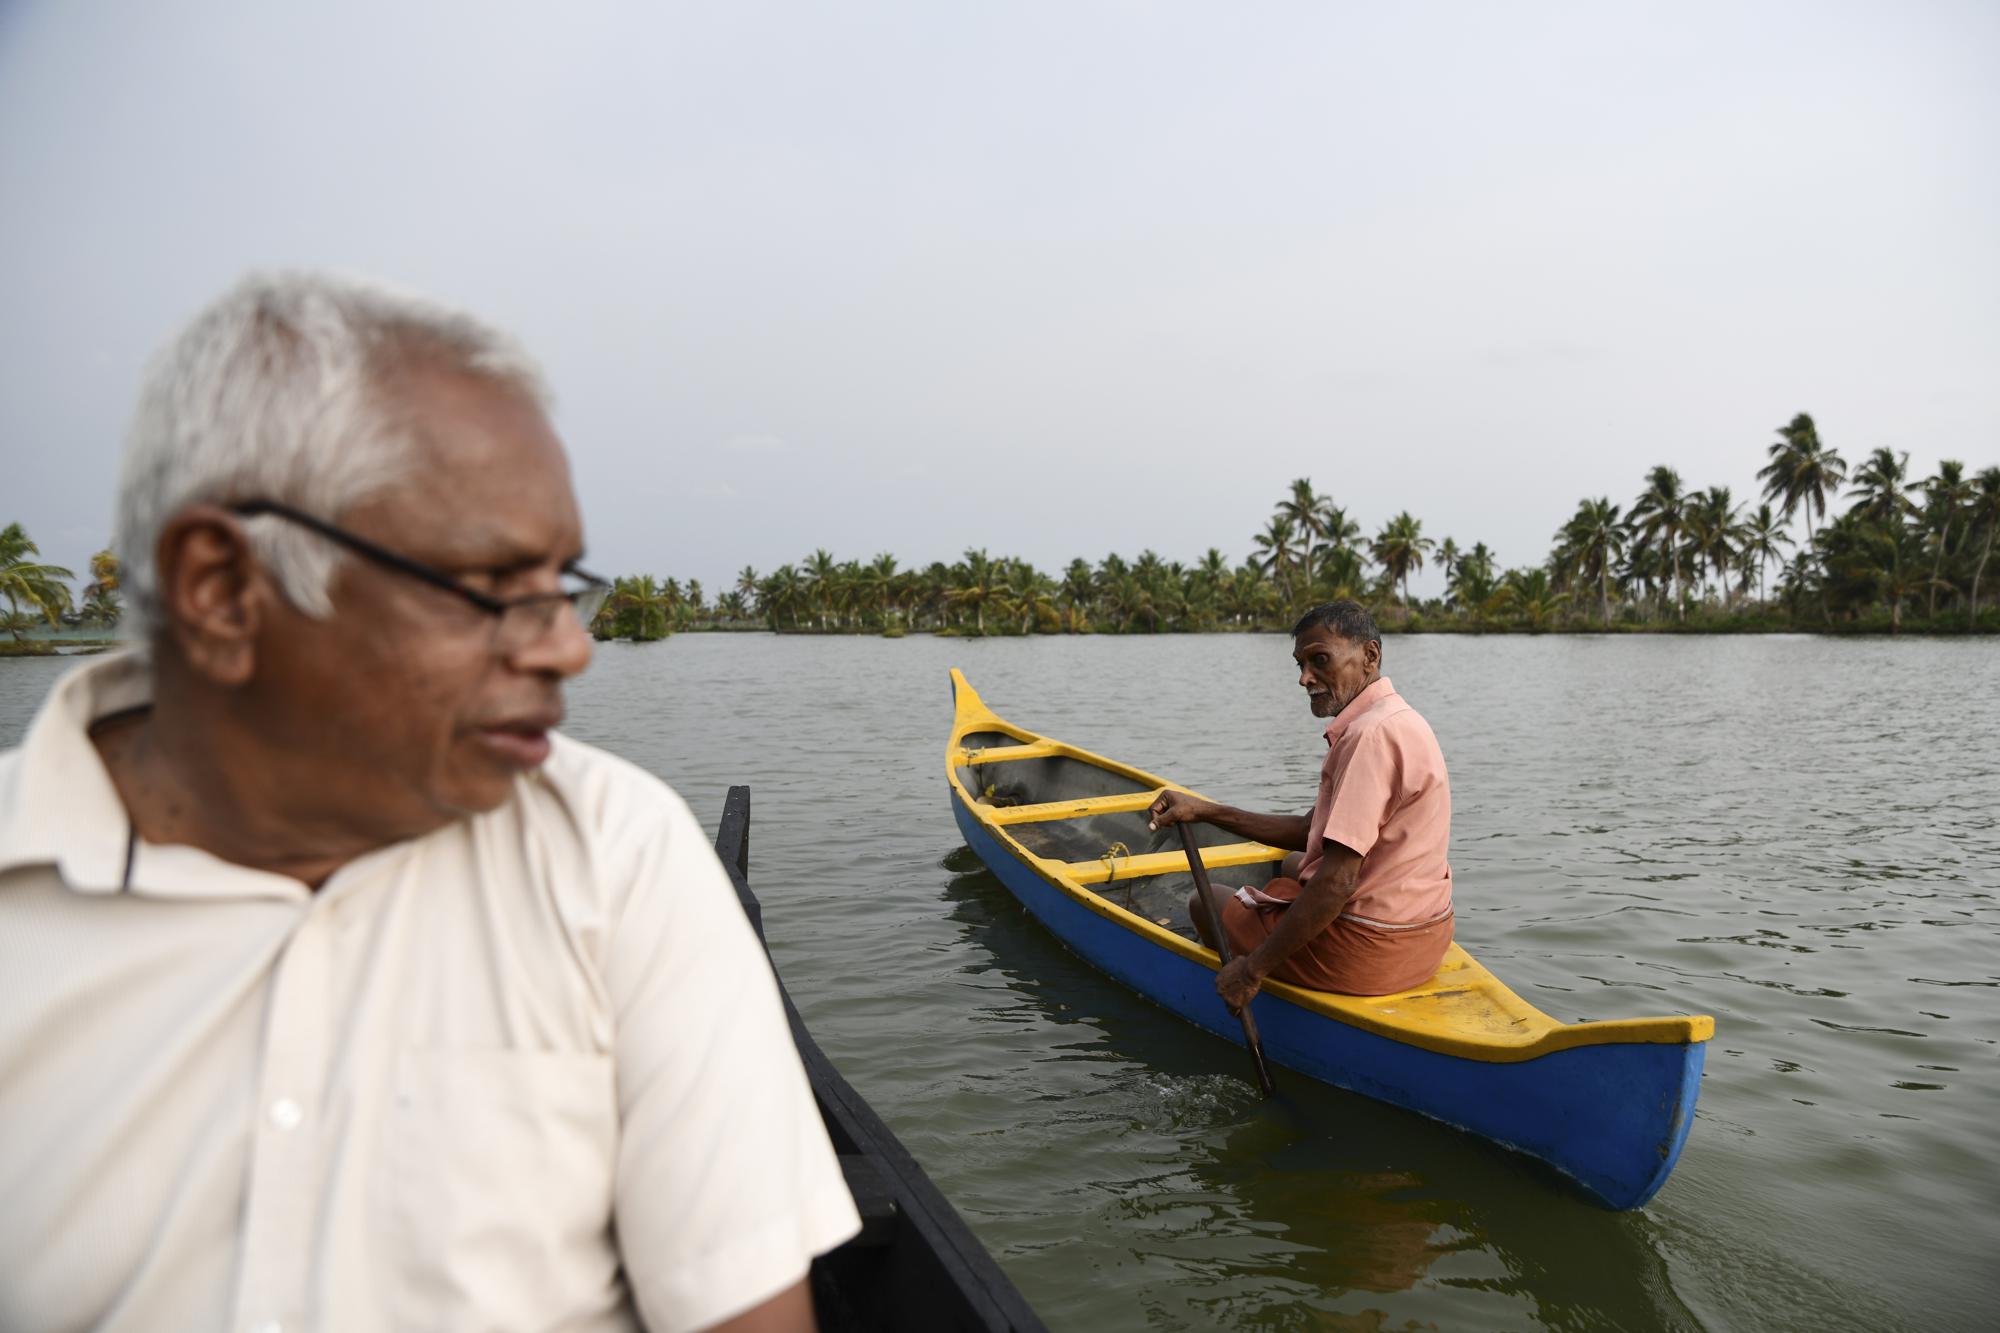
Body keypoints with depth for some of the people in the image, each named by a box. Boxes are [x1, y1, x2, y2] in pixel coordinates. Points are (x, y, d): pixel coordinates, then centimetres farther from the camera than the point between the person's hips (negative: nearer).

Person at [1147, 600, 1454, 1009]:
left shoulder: (1371, 734, -24)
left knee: (1206, 905, 10)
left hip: (1371, 951, -10)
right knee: (1291, 866, 34)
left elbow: (1337, 882, -28)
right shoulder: (1397, 719, 9)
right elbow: (1311, 831, 13)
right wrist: (1207, 811, 10)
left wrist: (1254, 968, -20)